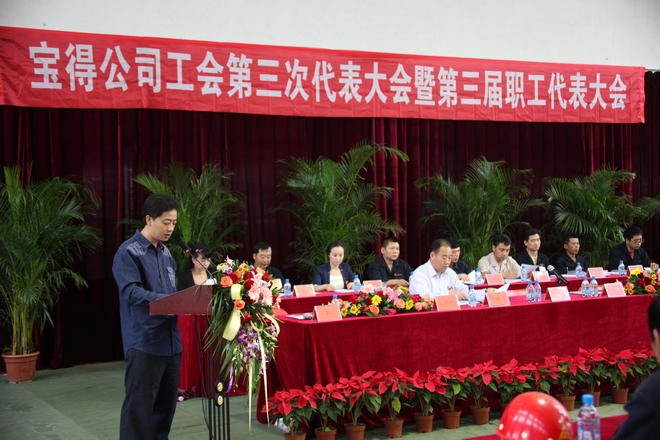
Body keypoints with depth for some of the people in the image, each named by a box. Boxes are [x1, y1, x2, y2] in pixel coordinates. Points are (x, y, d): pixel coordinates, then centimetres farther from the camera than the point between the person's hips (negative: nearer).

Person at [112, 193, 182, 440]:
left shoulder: (166, 253, 16)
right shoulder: (128, 252, -7)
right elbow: (131, 292, -18)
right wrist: (171, 300, -26)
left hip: (171, 340, 7)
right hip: (144, 343, -7)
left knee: (166, 404, 12)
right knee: (139, 407, -4)